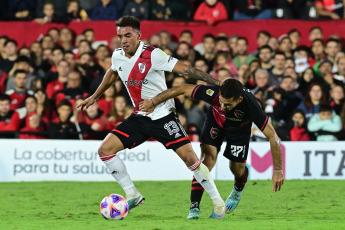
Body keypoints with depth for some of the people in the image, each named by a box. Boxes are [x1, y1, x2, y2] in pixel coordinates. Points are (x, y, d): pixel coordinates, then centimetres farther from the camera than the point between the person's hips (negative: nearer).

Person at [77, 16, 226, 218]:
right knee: (105, 150, -6)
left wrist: (217, 83, -23)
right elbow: (113, 73, 24)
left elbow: (184, 69, -19)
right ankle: (133, 196, 4)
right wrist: (94, 97, 33)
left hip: (163, 116, -6)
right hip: (139, 118, 6)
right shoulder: (118, 56, 0)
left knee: (189, 156, -15)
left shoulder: (152, 55, -18)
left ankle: (219, 203, -1)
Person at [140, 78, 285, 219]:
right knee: (208, 159, -18)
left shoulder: (250, 105, -42)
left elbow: (272, 137, -34)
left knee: (237, 169, 3)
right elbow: (182, 89, -26)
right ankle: (194, 208, -18)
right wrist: (153, 102, -20)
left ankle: (238, 190, 40)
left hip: (240, 128, 0)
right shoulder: (213, 93, -41)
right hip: (215, 122, 0)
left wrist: (278, 170, -31)